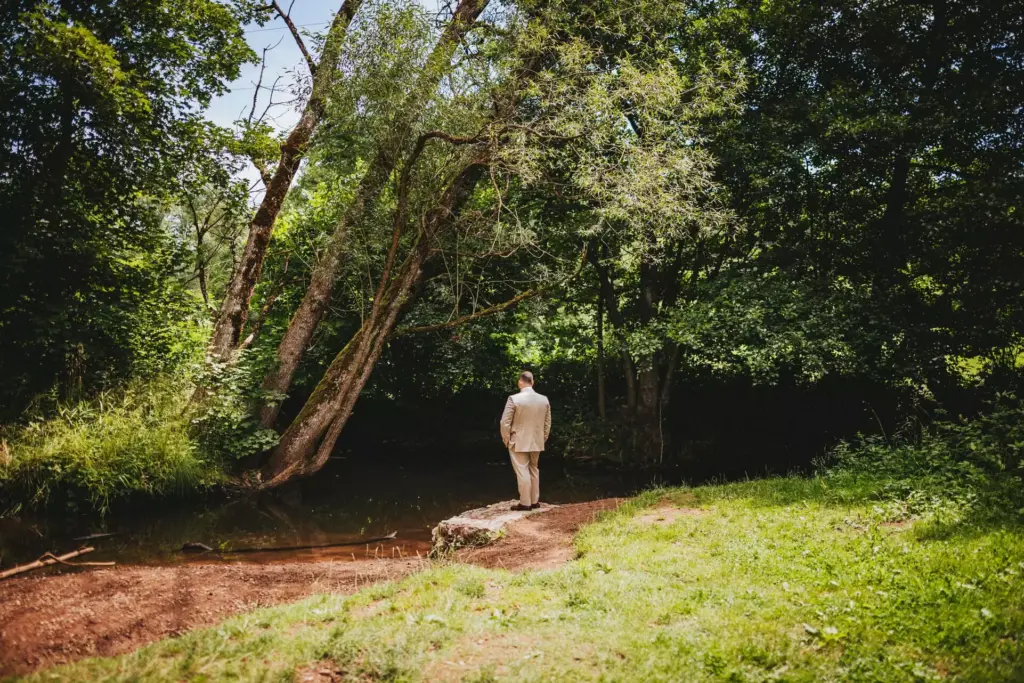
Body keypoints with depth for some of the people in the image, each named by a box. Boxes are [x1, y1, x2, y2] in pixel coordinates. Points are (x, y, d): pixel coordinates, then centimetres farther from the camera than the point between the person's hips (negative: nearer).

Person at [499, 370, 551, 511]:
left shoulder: (514, 399, -15)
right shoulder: (544, 399, 0)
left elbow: (505, 423, -13)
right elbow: (547, 423, 6)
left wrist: (506, 440, 0)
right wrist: (543, 439, 17)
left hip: (518, 442, -5)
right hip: (536, 442, 5)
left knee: (522, 472, 1)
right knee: (533, 470, 17)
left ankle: (525, 503, 4)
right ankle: (535, 501, 22)